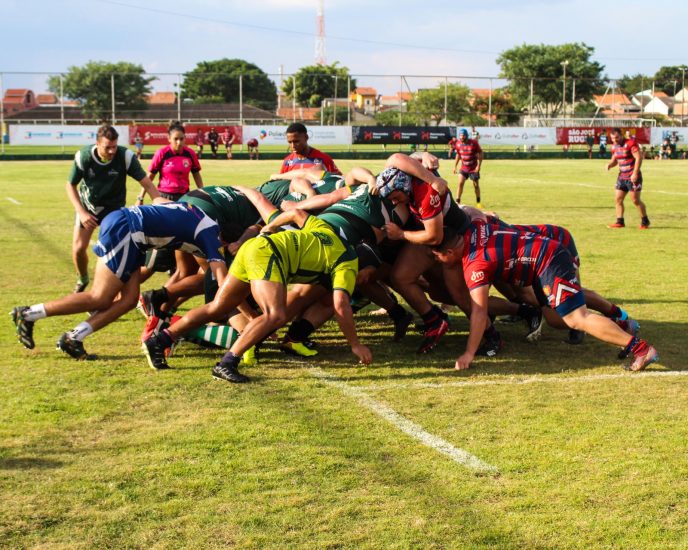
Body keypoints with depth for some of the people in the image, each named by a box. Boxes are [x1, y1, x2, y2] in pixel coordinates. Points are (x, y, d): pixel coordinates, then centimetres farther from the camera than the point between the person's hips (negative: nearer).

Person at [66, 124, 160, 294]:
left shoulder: (126, 156, -28)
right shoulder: (83, 156, -25)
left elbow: (147, 183, -23)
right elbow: (71, 185, -10)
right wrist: (81, 213, -20)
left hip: (114, 207, -1)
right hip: (87, 206, 2)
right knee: (78, 249, 2)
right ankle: (82, 279, 32)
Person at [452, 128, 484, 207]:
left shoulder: (474, 143, -16)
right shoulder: (458, 144, -4)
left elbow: (480, 154, -10)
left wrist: (479, 166, -17)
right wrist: (455, 166, 9)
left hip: (474, 168, -2)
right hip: (464, 168, 2)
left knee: (476, 185, 7)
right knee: (460, 183, -11)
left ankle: (478, 202, 23)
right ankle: (457, 202, -8)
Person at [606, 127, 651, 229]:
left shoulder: (631, 143, -15)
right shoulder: (614, 146, 9)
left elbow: (639, 158, -19)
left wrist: (635, 173, -24)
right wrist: (610, 164, -3)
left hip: (633, 176, -7)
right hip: (622, 176, 7)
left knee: (635, 200, -5)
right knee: (618, 199, 3)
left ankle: (645, 222, 8)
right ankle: (620, 222, 10)